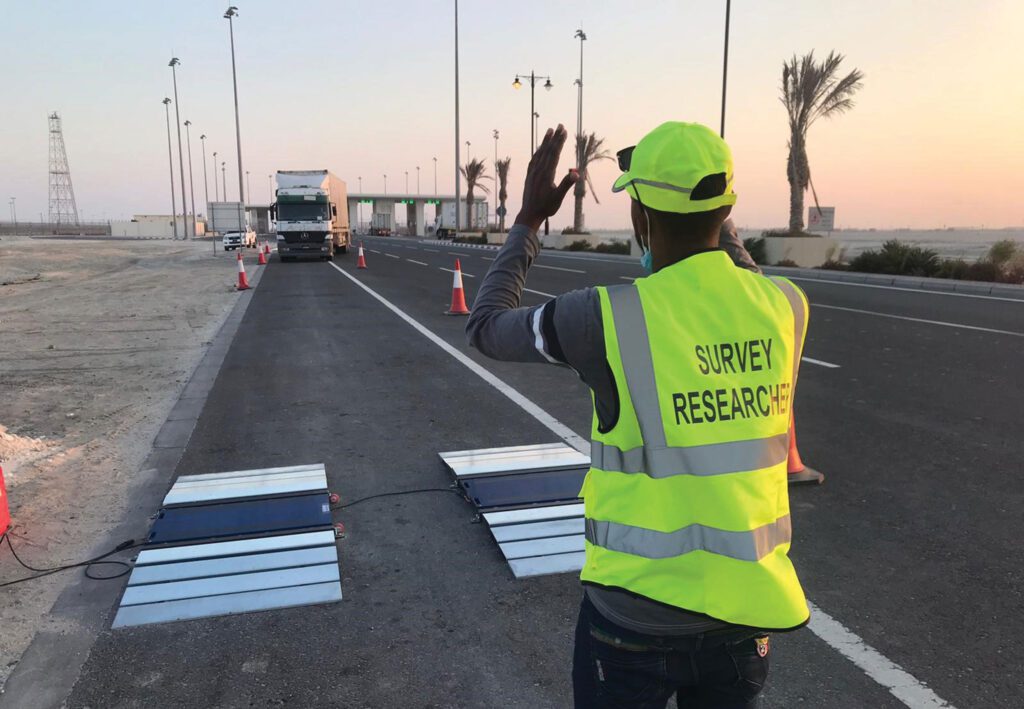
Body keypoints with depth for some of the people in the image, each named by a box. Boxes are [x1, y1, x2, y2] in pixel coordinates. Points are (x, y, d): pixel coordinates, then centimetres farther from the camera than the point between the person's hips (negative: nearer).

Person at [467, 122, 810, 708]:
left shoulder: (607, 318, -20)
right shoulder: (787, 308, -7)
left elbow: (486, 329, -1)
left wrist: (529, 220, 7)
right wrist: (716, 216, 23)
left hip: (638, 615, -3)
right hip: (745, 611, 4)